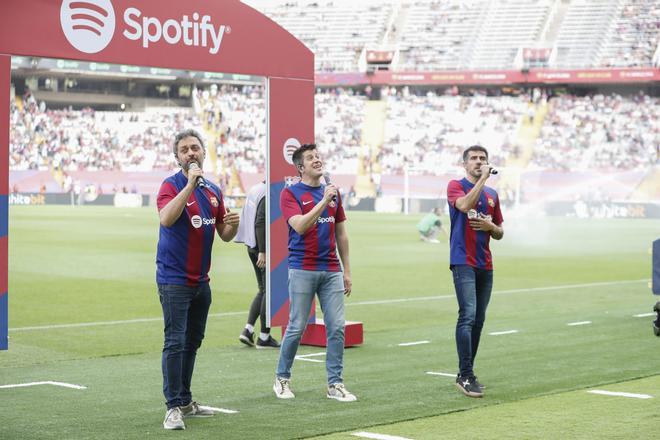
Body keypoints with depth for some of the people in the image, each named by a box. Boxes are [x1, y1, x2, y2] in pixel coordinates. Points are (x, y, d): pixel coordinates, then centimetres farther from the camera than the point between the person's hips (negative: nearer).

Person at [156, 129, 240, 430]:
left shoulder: (213, 191, 11)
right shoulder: (172, 185, -9)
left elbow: (224, 235, 16)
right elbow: (166, 219, -29)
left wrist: (233, 225, -7)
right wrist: (191, 183, -30)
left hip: (201, 281, 7)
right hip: (174, 279, -7)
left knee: (192, 343, 14)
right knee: (175, 342, -10)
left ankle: (185, 401, 24)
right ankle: (173, 408, -9)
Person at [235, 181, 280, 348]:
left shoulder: (254, 190, 12)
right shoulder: (268, 194, -16)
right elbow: (260, 223, -22)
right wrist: (263, 251, -22)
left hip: (251, 245, 9)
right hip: (265, 247, -9)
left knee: (263, 290, 16)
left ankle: (248, 329, 7)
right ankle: (264, 337, 4)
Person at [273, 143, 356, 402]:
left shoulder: (333, 192, 14)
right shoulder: (290, 193, -1)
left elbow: (341, 234, 16)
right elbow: (299, 226, -17)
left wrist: (346, 271, 14)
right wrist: (324, 201, -23)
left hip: (331, 271, 5)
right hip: (302, 270, -4)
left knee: (337, 327, 0)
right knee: (296, 327, 1)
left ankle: (335, 384, 6)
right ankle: (282, 378, 17)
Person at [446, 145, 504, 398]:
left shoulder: (492, 194, 16)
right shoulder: (455, 186, 0)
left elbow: (499, 234, 20)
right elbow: (465, 205, -24)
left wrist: (491, 226, -2)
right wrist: (482, 178, -19)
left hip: (485, 265, 7)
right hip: (463, 261, -6)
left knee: (478, 320, 8)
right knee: (468, 315, -16)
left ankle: (466, 373, 16)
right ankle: (465, 376, -16)